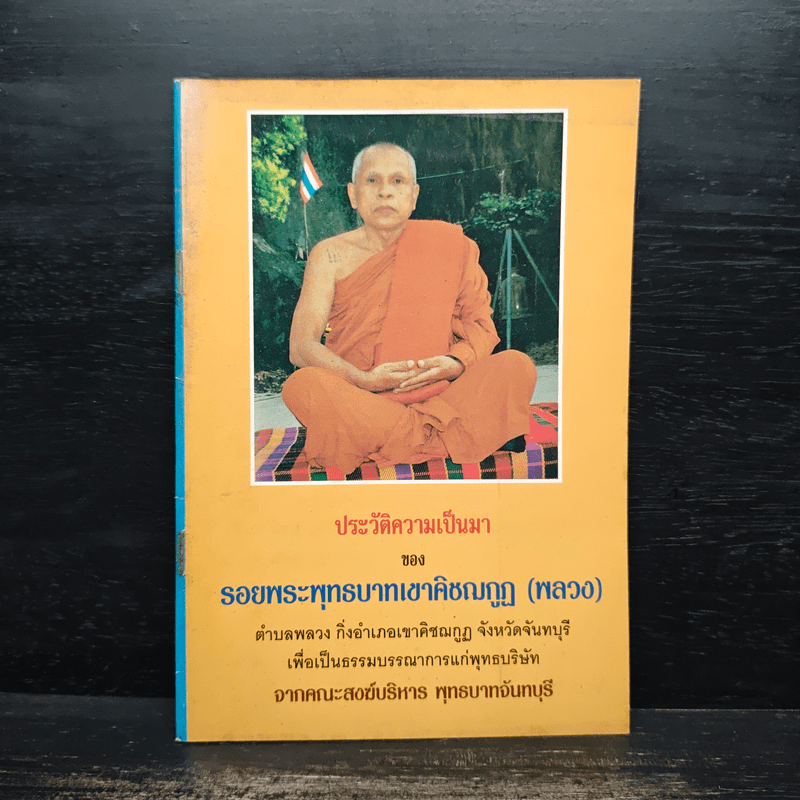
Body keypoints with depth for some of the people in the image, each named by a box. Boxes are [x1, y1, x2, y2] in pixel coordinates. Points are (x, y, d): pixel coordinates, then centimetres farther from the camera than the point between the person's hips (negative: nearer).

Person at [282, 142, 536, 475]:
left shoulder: (447, 244, 8)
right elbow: (301, 346, -3)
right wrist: (363, 379, -20)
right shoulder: (331, 255, 5)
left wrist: (457, 363, -13)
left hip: (440, 396, 1)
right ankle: (444, 439, -27)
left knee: (517, 366, -21)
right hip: (358, 400, 0)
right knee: (302, 384, -32)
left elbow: (481, 325, 10)